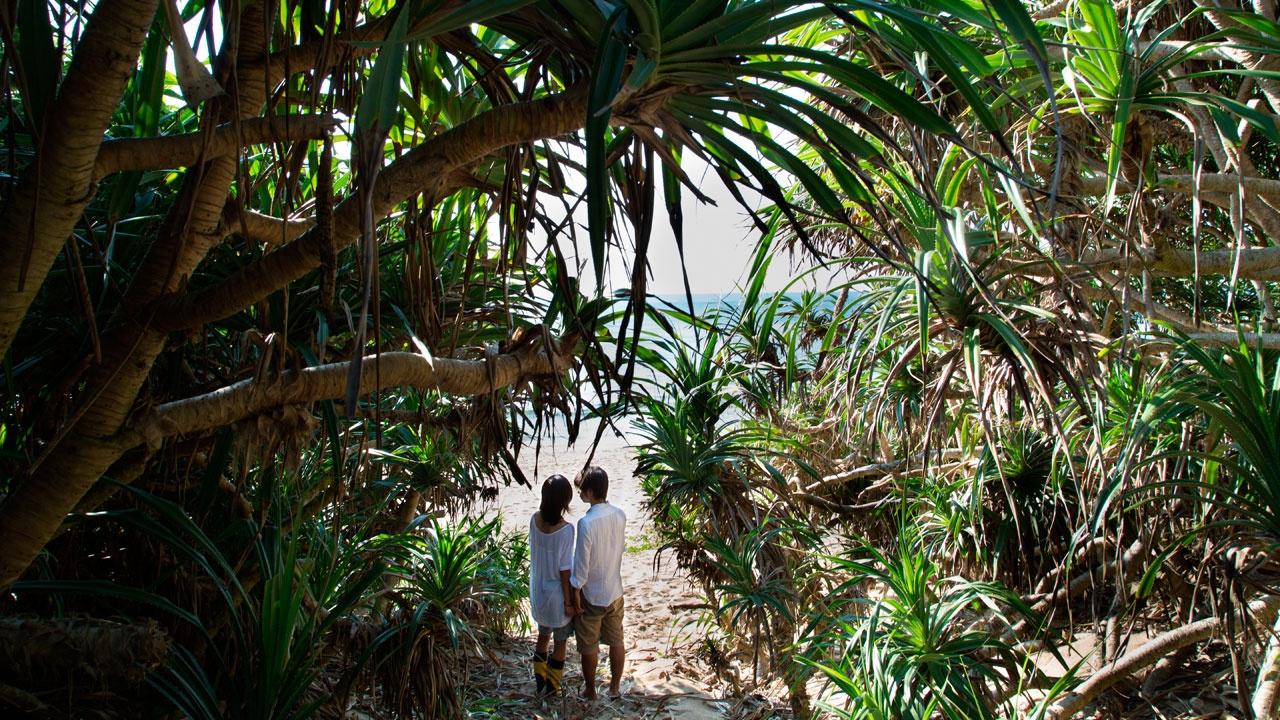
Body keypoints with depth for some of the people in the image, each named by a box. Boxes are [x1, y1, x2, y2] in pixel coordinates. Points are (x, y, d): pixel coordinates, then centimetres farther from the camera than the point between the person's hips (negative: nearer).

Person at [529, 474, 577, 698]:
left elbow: (534, 552, 1)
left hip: (538, 590, 6)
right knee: (560, 642, 16)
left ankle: (540, 681, 39)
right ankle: (552, 687, 29)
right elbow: (564, 569, -21)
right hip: (557, 593, -6)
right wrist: (569, 600, -10)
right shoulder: (565, 530, -27)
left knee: (543, 635, 26)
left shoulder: (535, 519, -11)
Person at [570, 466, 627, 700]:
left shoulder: (586, 523, -28)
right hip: (615, 592, 5)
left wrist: (575, 594, -8)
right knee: (616, 641, 21)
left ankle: (590, 691, 31)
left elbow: (582, 565, -22)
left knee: (589, 647, 15)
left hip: (591, 595, -5)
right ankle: (615, 686, 37)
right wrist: (590, 503, 4)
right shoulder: (620, 515, -9)